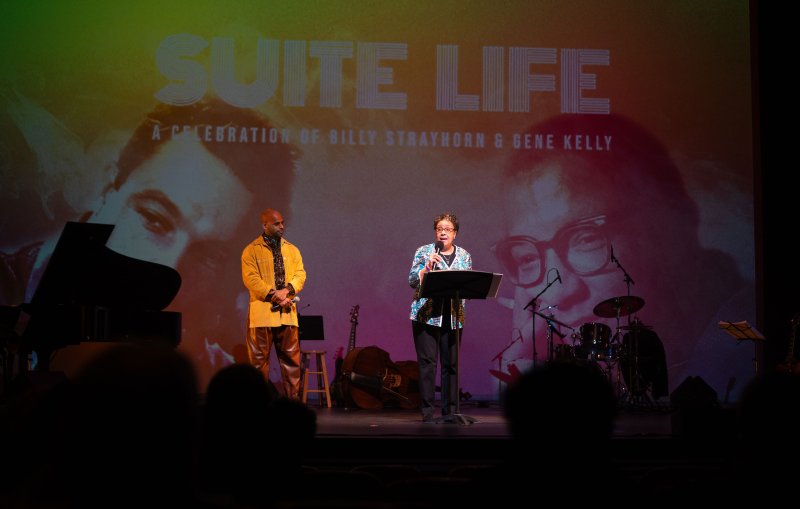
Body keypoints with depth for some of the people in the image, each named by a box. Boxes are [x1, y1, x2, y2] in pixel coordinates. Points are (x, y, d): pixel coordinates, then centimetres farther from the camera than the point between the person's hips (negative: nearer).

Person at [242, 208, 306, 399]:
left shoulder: (292, 249, 15)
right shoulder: (251, 250, 1)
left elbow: (300, 274, 6)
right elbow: (251, 278, -8)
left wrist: (286, 290, -13)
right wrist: (273, 295, -16)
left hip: (287, 312, 4)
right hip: (262, 312, -4)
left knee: (291, 358, 3)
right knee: (259, 359, 0)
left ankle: (293, 398, 8)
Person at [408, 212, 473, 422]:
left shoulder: (464, 255, 12)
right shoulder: (424, 251, 5)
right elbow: (412, 281, -2)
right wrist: (427, 266, -16)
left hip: (453, 316, 3)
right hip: (426, 315, -2)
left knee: (451, 363, 3)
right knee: (427, 363, -5)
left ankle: (450, 410, 12)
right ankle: (427, 411, 0)